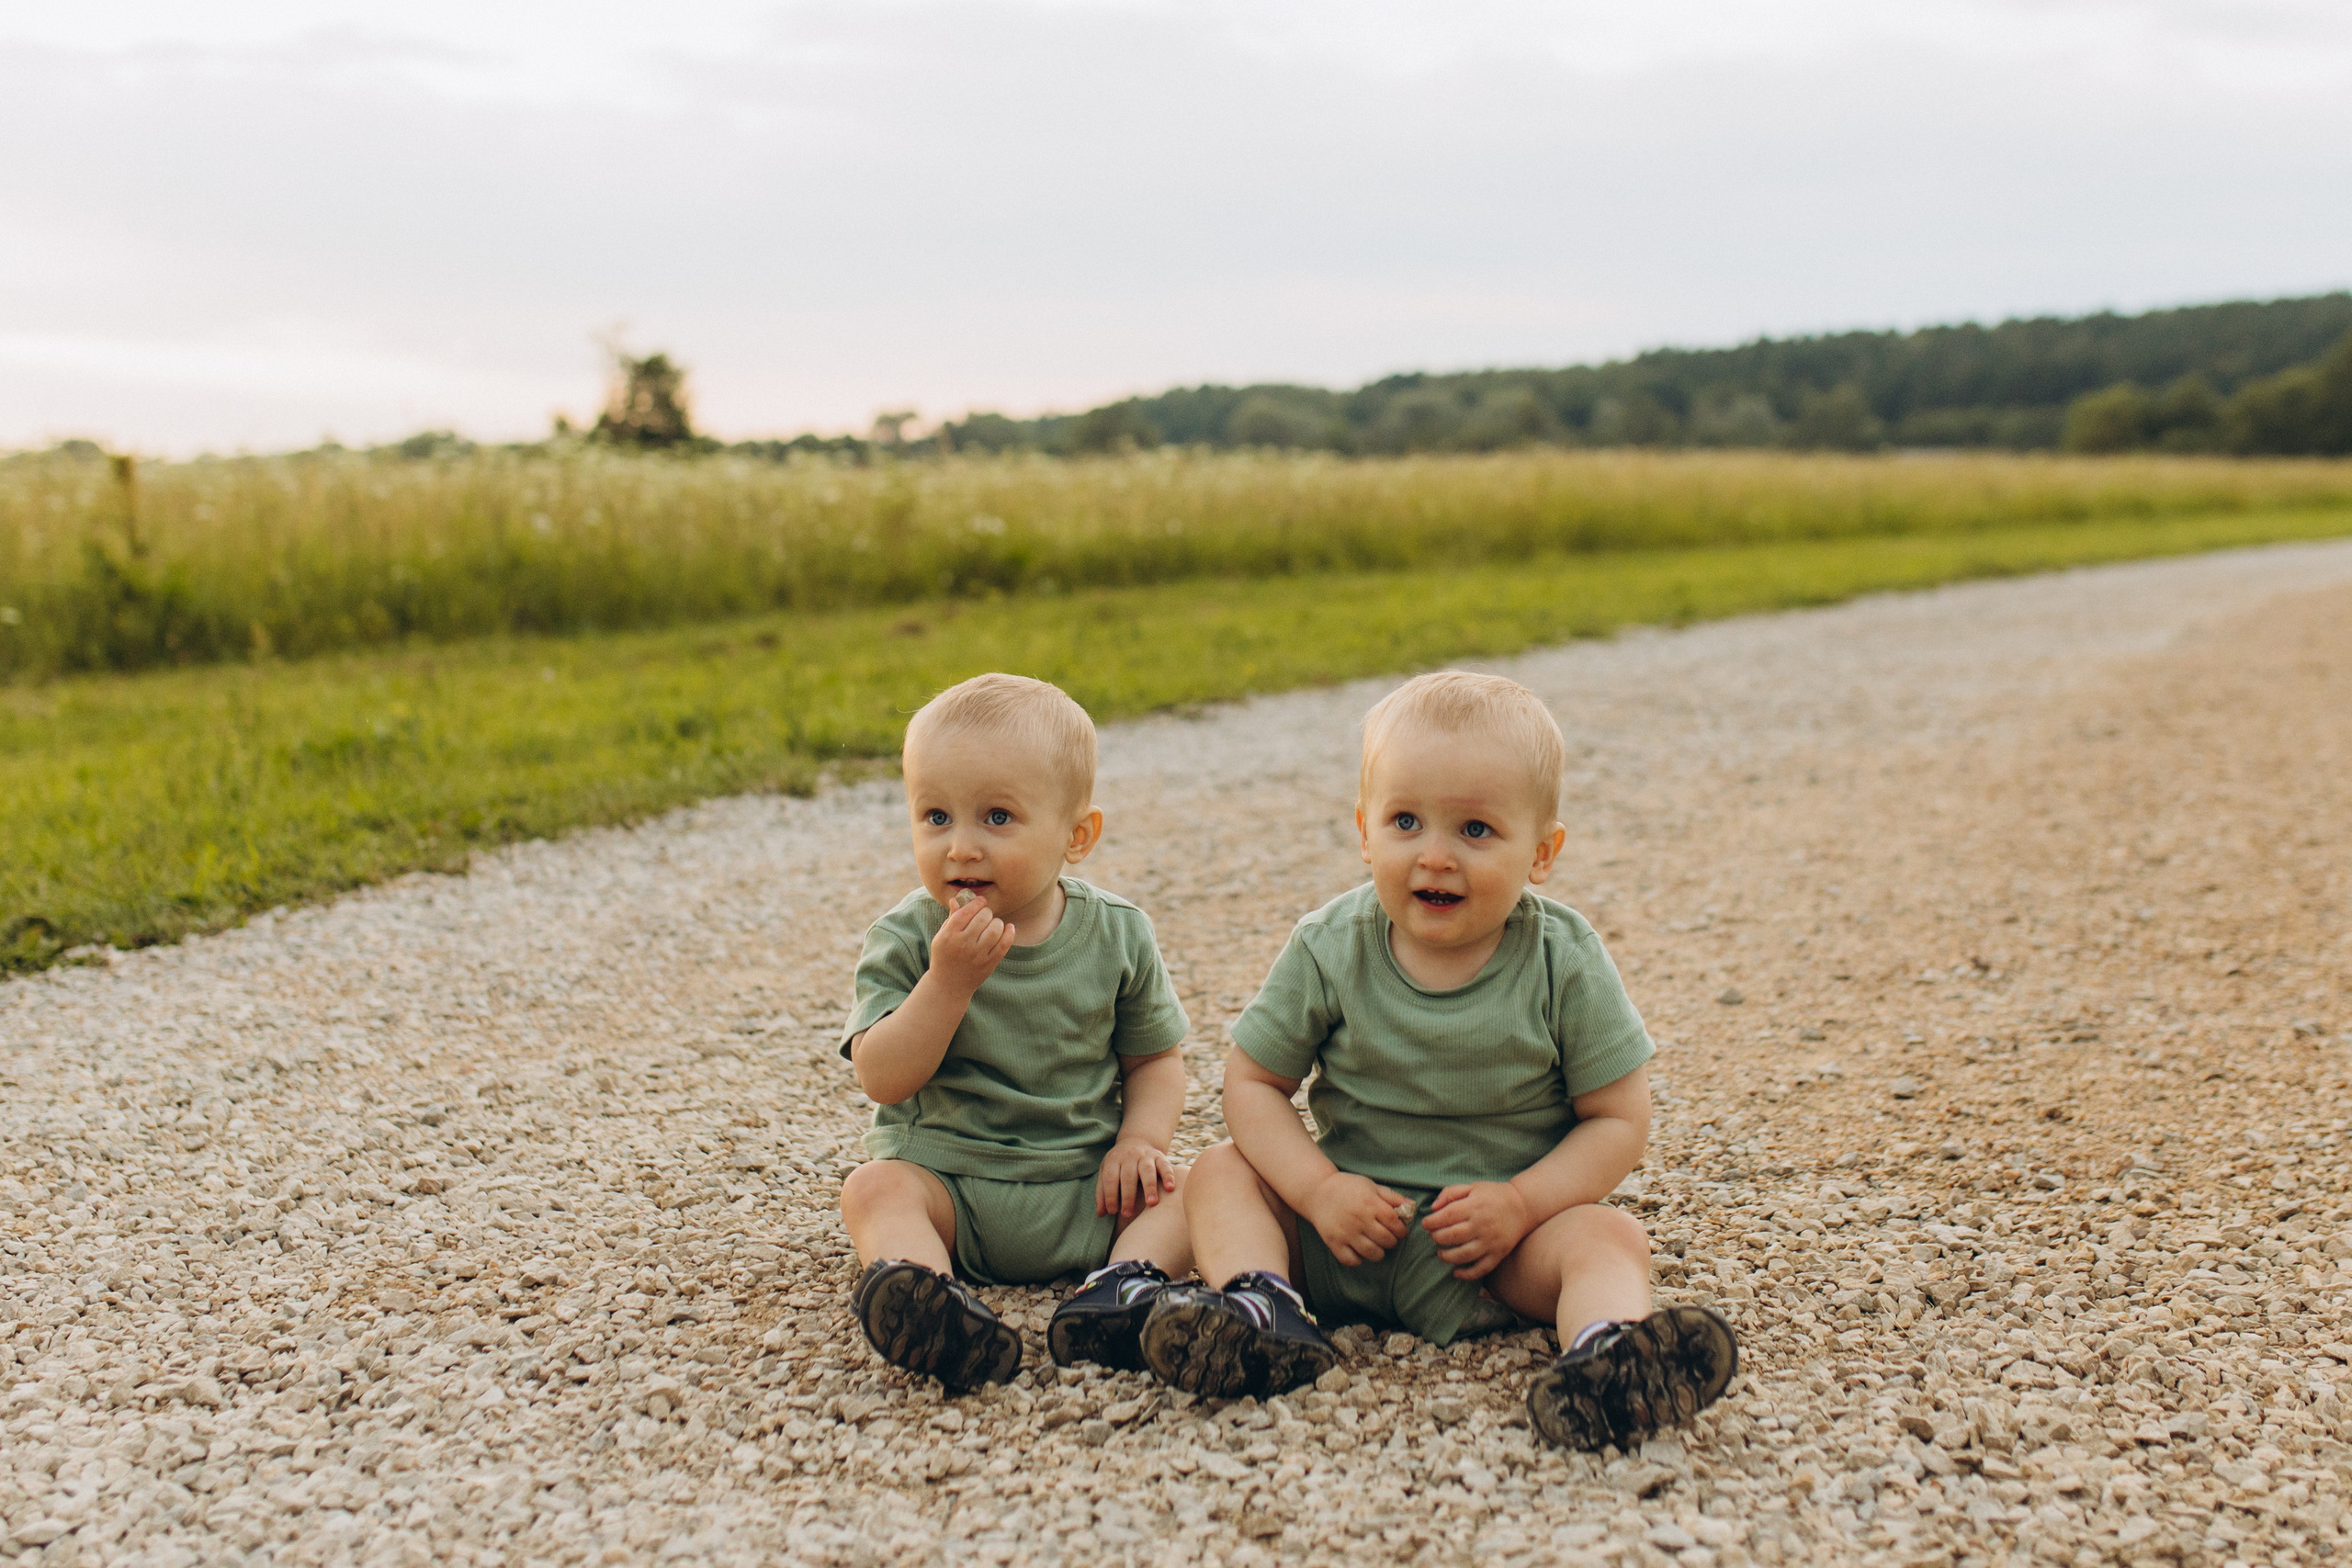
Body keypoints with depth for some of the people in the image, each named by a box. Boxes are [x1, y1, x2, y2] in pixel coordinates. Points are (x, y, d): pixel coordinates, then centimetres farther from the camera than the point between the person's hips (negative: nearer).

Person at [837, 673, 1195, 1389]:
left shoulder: (1116, 935, -1)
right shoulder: (906, 940, -6)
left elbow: (1153, 1058, 9)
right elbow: (883, 1079, -16)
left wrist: (1140, 1139, -11)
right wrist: (950, 980, -27)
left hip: (1085, 1191, 2)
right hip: (943, 1175, -1)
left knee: (1185, 1188, -18)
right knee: (874, 1188, -28)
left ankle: (1129, 1280, -41)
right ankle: (928, 1297, -53)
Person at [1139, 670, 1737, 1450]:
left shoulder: (1565, 962, -11)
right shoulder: (1330, 951, -8)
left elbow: (1619, 1117, -7)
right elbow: (1252, 1080, -2)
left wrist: (1520, 1203, -20)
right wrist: (1318, 1189, -16)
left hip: (1498, 1240, -2)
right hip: (1352, 1219, 2)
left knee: (1609, 1236, -27)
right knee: (1221, 1172, -12)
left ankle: (1606, 1356, -54)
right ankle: (1258, 1306, -36)